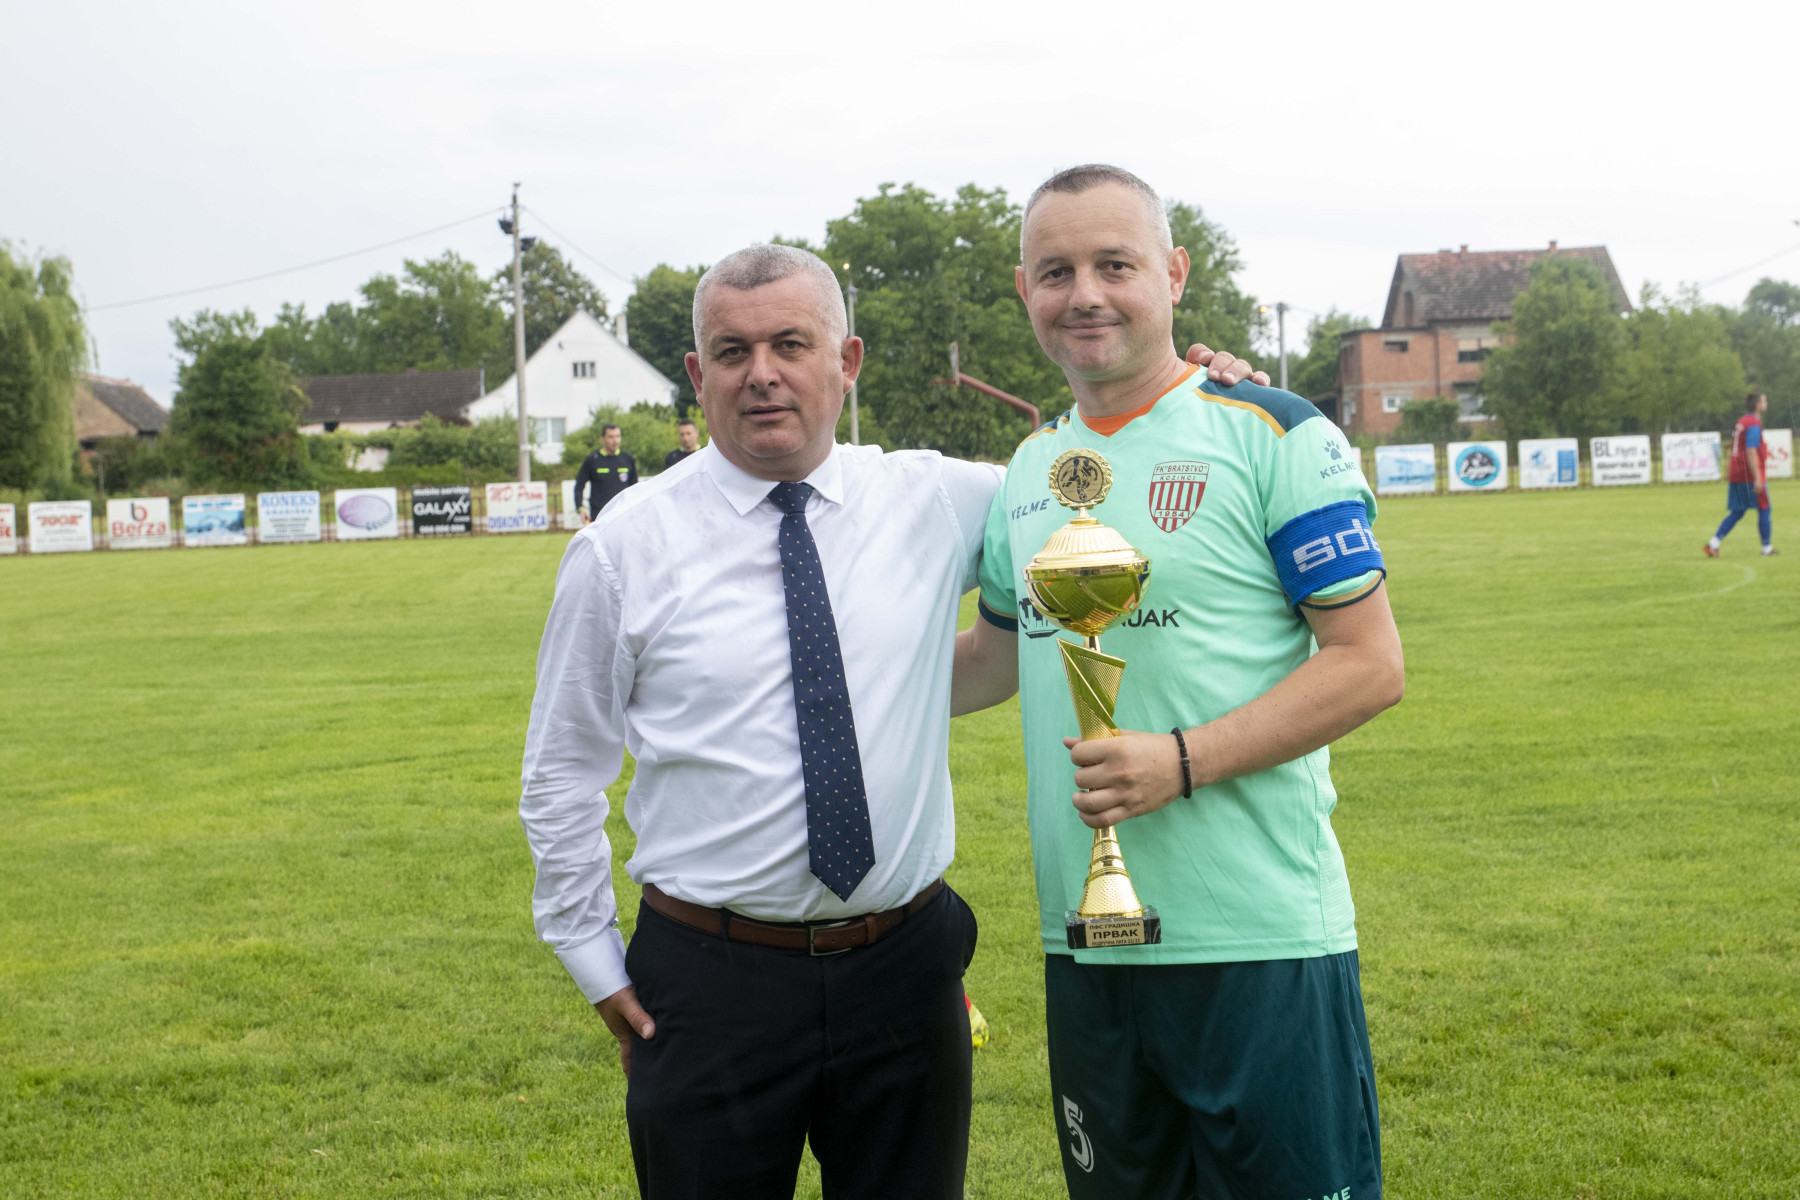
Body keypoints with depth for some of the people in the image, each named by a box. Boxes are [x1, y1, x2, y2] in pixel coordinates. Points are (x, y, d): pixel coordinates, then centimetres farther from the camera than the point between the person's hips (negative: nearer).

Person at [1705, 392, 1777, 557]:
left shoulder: (1741, 422, 16)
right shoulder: (1754, 424, -13)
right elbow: (1751, 452, -21)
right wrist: (1757, 478, -23)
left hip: (1735, 475, 8)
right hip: (1750, 476, -8)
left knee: (1736, 513, 9)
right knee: (1764, 511, 4)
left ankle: (1713, 544, -1)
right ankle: (1767, 548, 10)